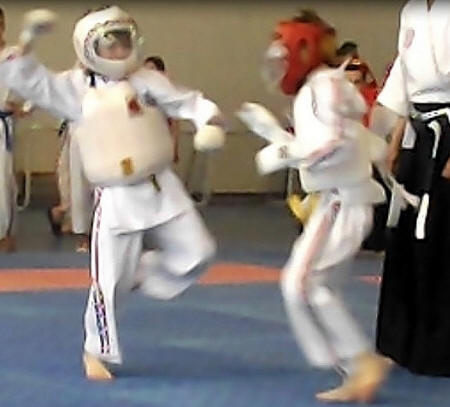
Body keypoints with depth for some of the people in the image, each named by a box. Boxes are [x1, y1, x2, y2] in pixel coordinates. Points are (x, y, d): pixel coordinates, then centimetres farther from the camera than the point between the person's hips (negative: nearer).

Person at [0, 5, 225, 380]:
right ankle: (96, 352, 18)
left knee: (197, 253, 0)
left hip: (161, 188, 2)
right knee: (109, 279, -2)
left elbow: (189, 102, -6)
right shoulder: (74, 88, -2)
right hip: (116, 199, -2)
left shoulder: (146, 81, -2)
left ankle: (143, 274, 26)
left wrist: (210, 123, -25)